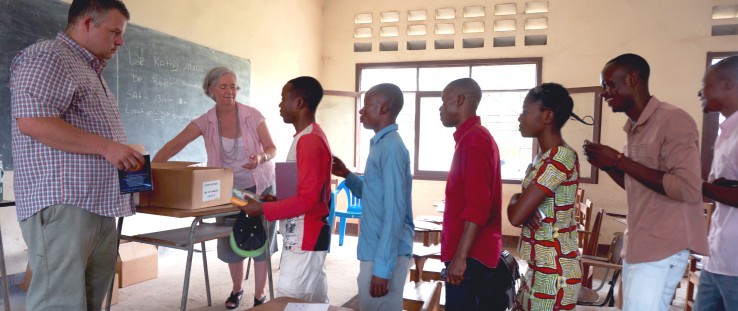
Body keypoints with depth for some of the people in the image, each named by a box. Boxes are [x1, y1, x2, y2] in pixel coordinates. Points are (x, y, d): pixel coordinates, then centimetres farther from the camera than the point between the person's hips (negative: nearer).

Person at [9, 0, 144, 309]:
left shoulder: (91, 71, 25)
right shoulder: (47, 56, -5)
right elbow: (31, 121, -19)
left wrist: (124, 156, 16)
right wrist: (106, 147, -17)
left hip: (100, 208, 10)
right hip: (62, 206, -9)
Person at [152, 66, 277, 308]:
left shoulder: (253, 115, -11)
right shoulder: (205, 122, -8)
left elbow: (272, 149, -8)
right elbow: (174, 146, -15)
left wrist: (261, 157, -31)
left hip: (260, 187, -1)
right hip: (228, 190, 2)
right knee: (230, 243, 7)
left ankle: (260, 295, 18)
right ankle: (236, 290, 31)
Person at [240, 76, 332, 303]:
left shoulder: (310, 141, -19)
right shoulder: (308, 137, 13)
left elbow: (307, 199, -23)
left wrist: (264, 209, -16)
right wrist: (275, 199, 12)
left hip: (305, 239, -10)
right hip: (303, 236, 10)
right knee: (314, 300, 15)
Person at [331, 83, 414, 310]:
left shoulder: (391, 148, -17)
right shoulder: (382, 144, 12)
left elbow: (394, 212, -22)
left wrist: (382, 268, -22)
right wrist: (347, 175, 8)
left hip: (385, 255, -9)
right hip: (376, 251, 9)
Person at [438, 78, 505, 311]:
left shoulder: (473, 139, -15)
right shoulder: (475, 137, 16)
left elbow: (477, 206, -23)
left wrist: (460, 257, -22)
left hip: (470, 255, -10)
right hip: (475, 252, 10)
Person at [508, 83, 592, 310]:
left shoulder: (559, 158, -20)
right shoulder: (547, 157, 10)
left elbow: (516, 216, -22)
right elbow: (524, 204, 14)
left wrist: (513, 202, -2)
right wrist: (519, 200, -7)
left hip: (553, 272, -9)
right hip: (540, 267, 9)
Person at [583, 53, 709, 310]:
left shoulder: (673, 120, -14)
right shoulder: (634, 127, 13)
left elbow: (688, 190, -23)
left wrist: (621, 161, -20)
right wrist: (607, 164, 3)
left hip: (662, 247, -8)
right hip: (637, 244, 8)